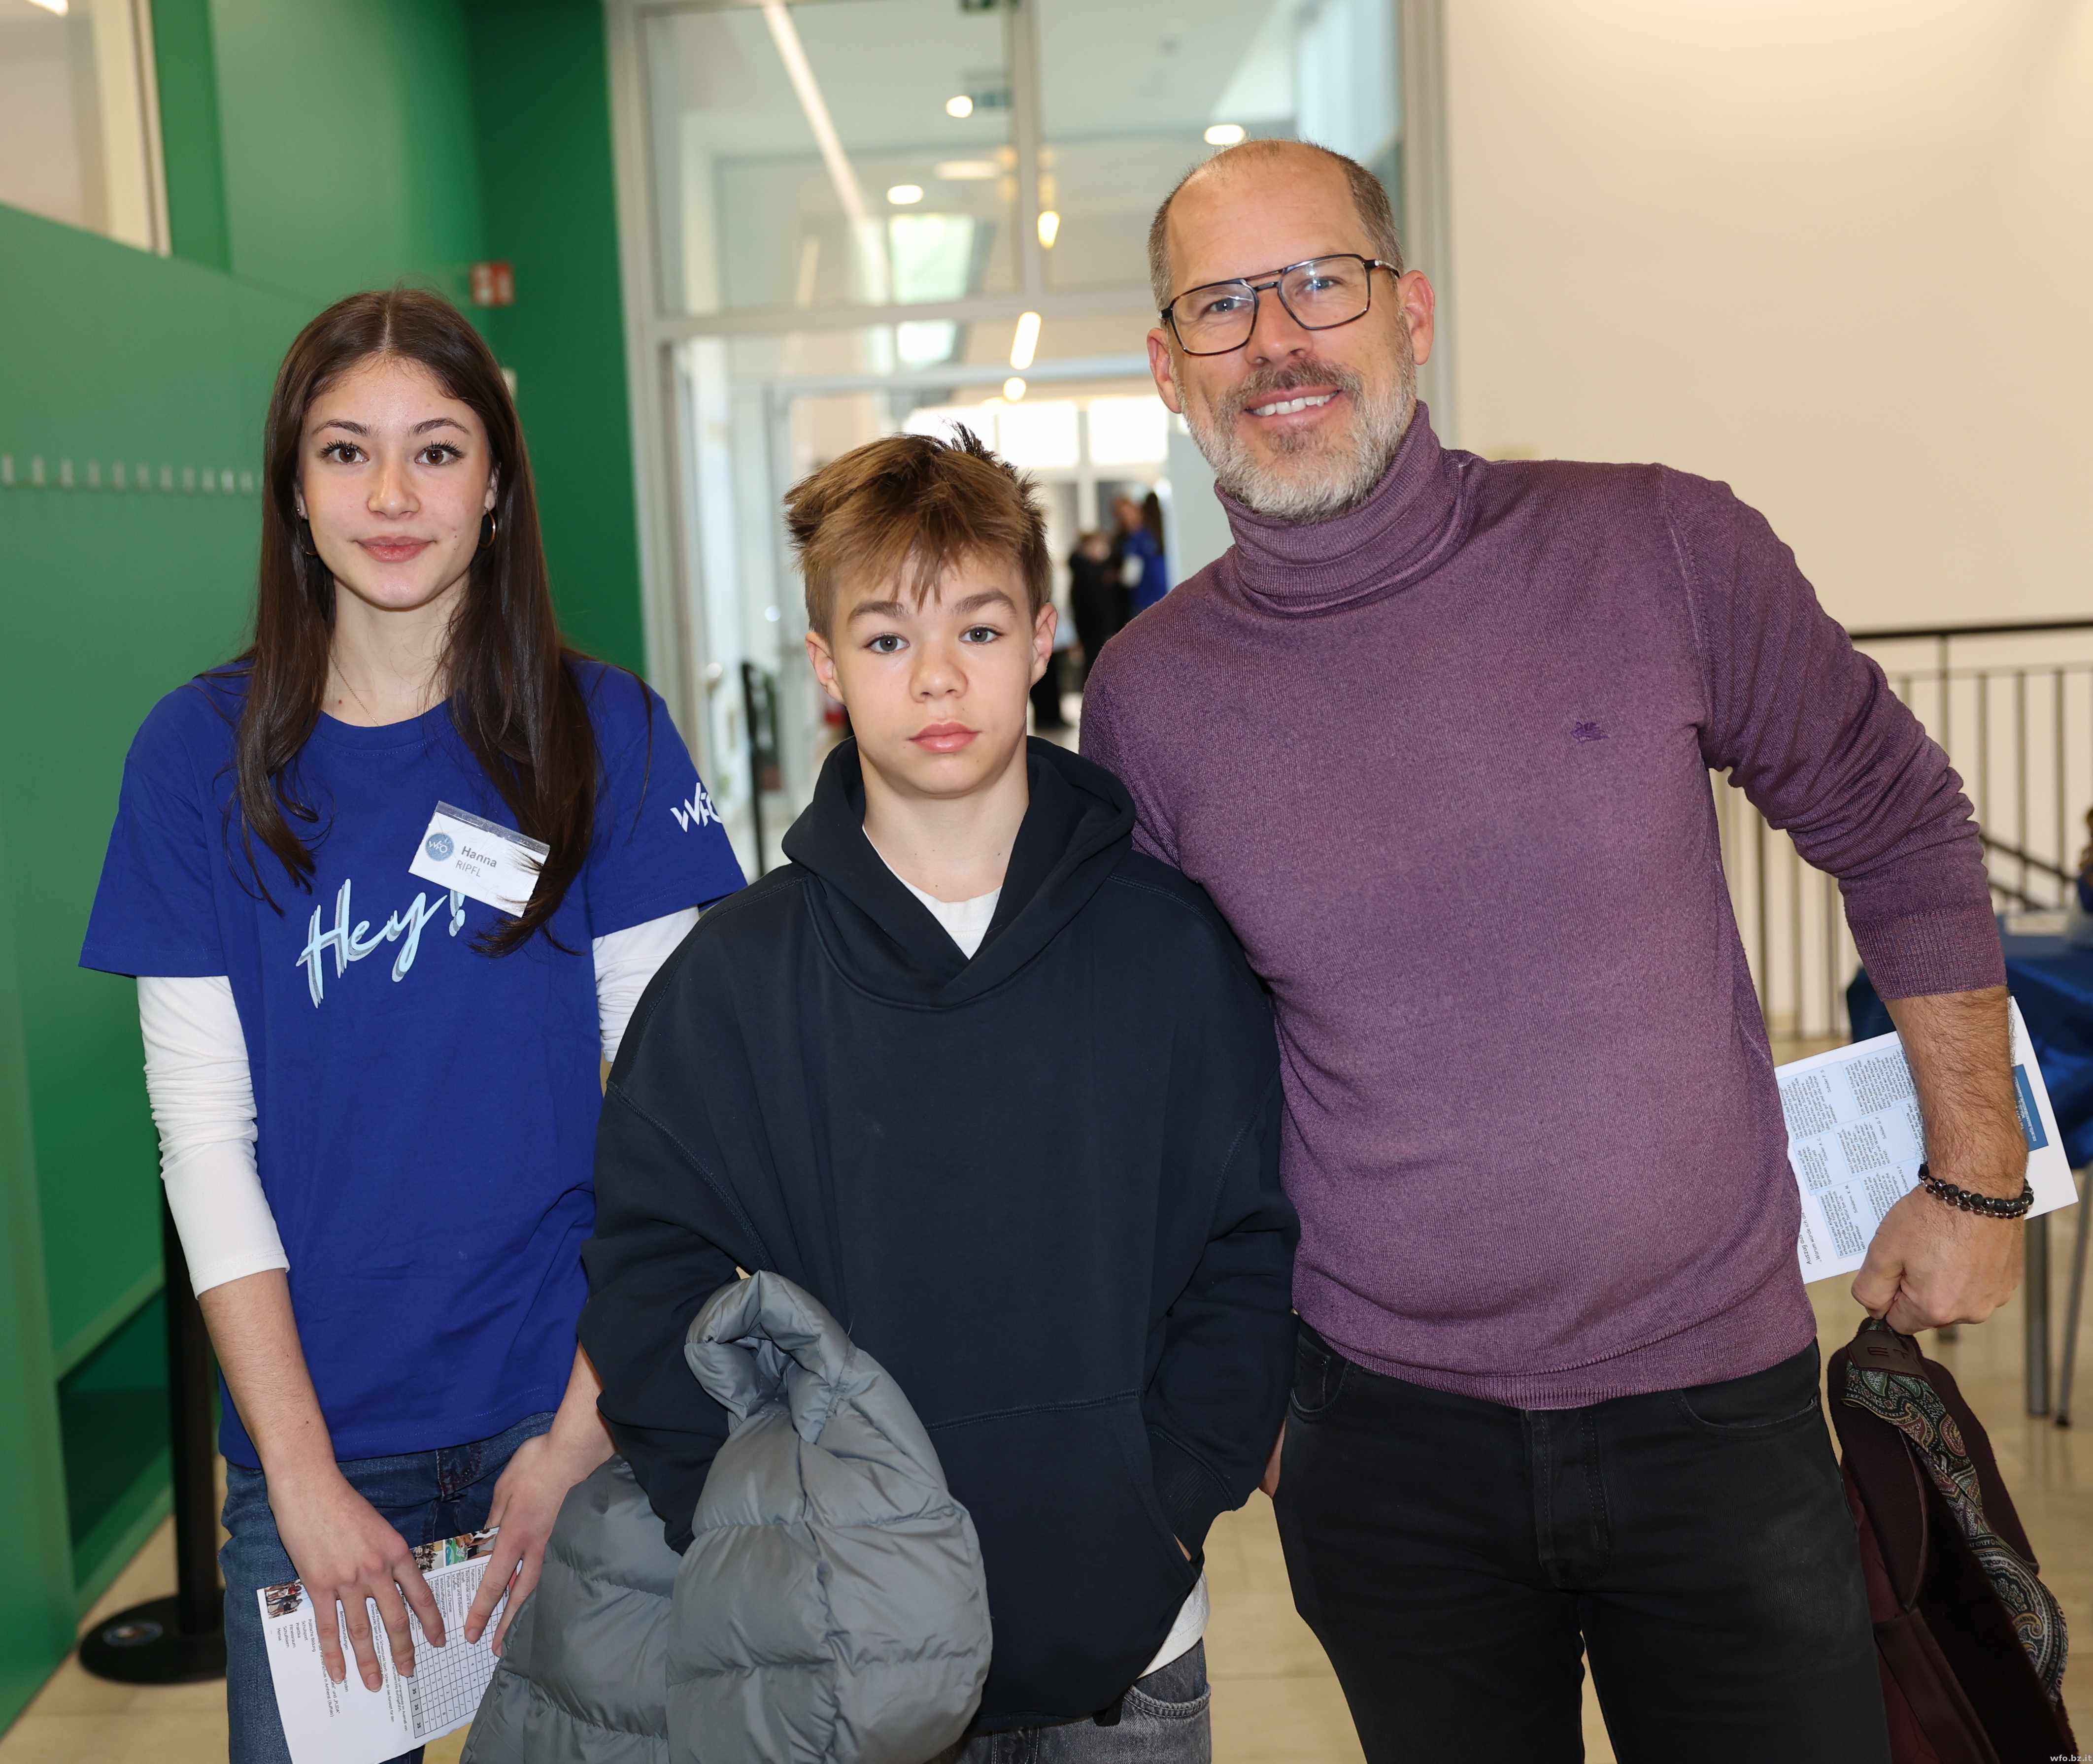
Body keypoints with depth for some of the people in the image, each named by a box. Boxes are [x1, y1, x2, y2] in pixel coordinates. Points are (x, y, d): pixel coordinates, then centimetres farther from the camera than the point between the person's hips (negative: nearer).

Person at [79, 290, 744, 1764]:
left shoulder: (608, 733, -4)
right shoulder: (202, 753, -1)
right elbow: (202, 1130, -3)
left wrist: (587, 1424, -12)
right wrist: (300, 1469, -8)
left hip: (564, 1405, 0)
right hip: (321, 1428, 1)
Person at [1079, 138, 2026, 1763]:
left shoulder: (1660, 551, -10)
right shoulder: (1150, 697, -5)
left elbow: (1905, 835, 2)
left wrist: (1976, 1182, 5)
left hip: (1716, 1398, 0)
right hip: (1389, 1435, 1)